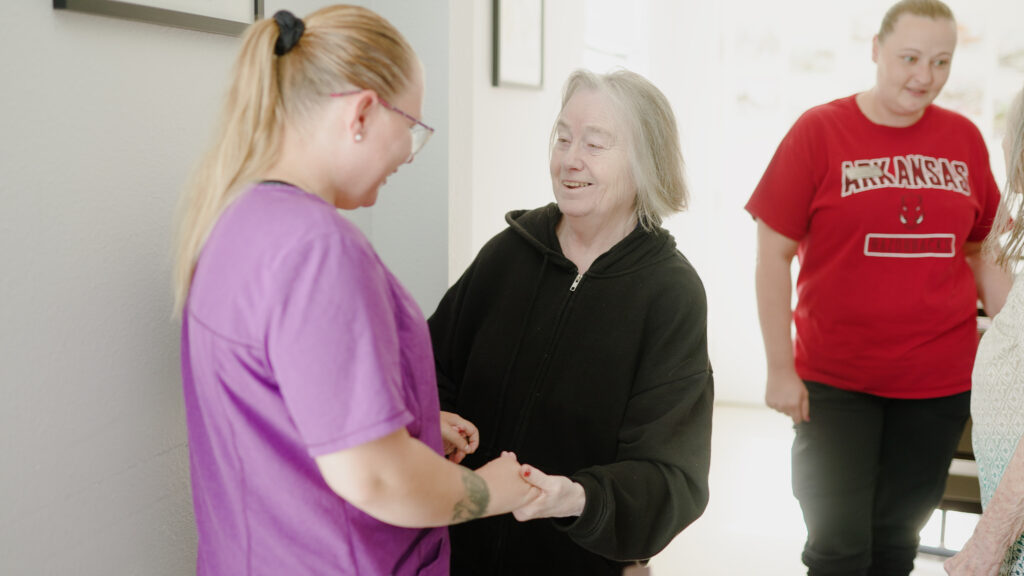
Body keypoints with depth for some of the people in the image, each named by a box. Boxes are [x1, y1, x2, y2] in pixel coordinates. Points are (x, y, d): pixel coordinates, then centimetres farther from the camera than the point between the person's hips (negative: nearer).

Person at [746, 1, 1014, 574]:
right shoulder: (819, 130, -7)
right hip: (834, 381, -3)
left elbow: (984, 254, 13)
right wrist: (781, 369, -9)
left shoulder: (964, 138, 4)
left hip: (940, 380, 4)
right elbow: (774, 254, -7)